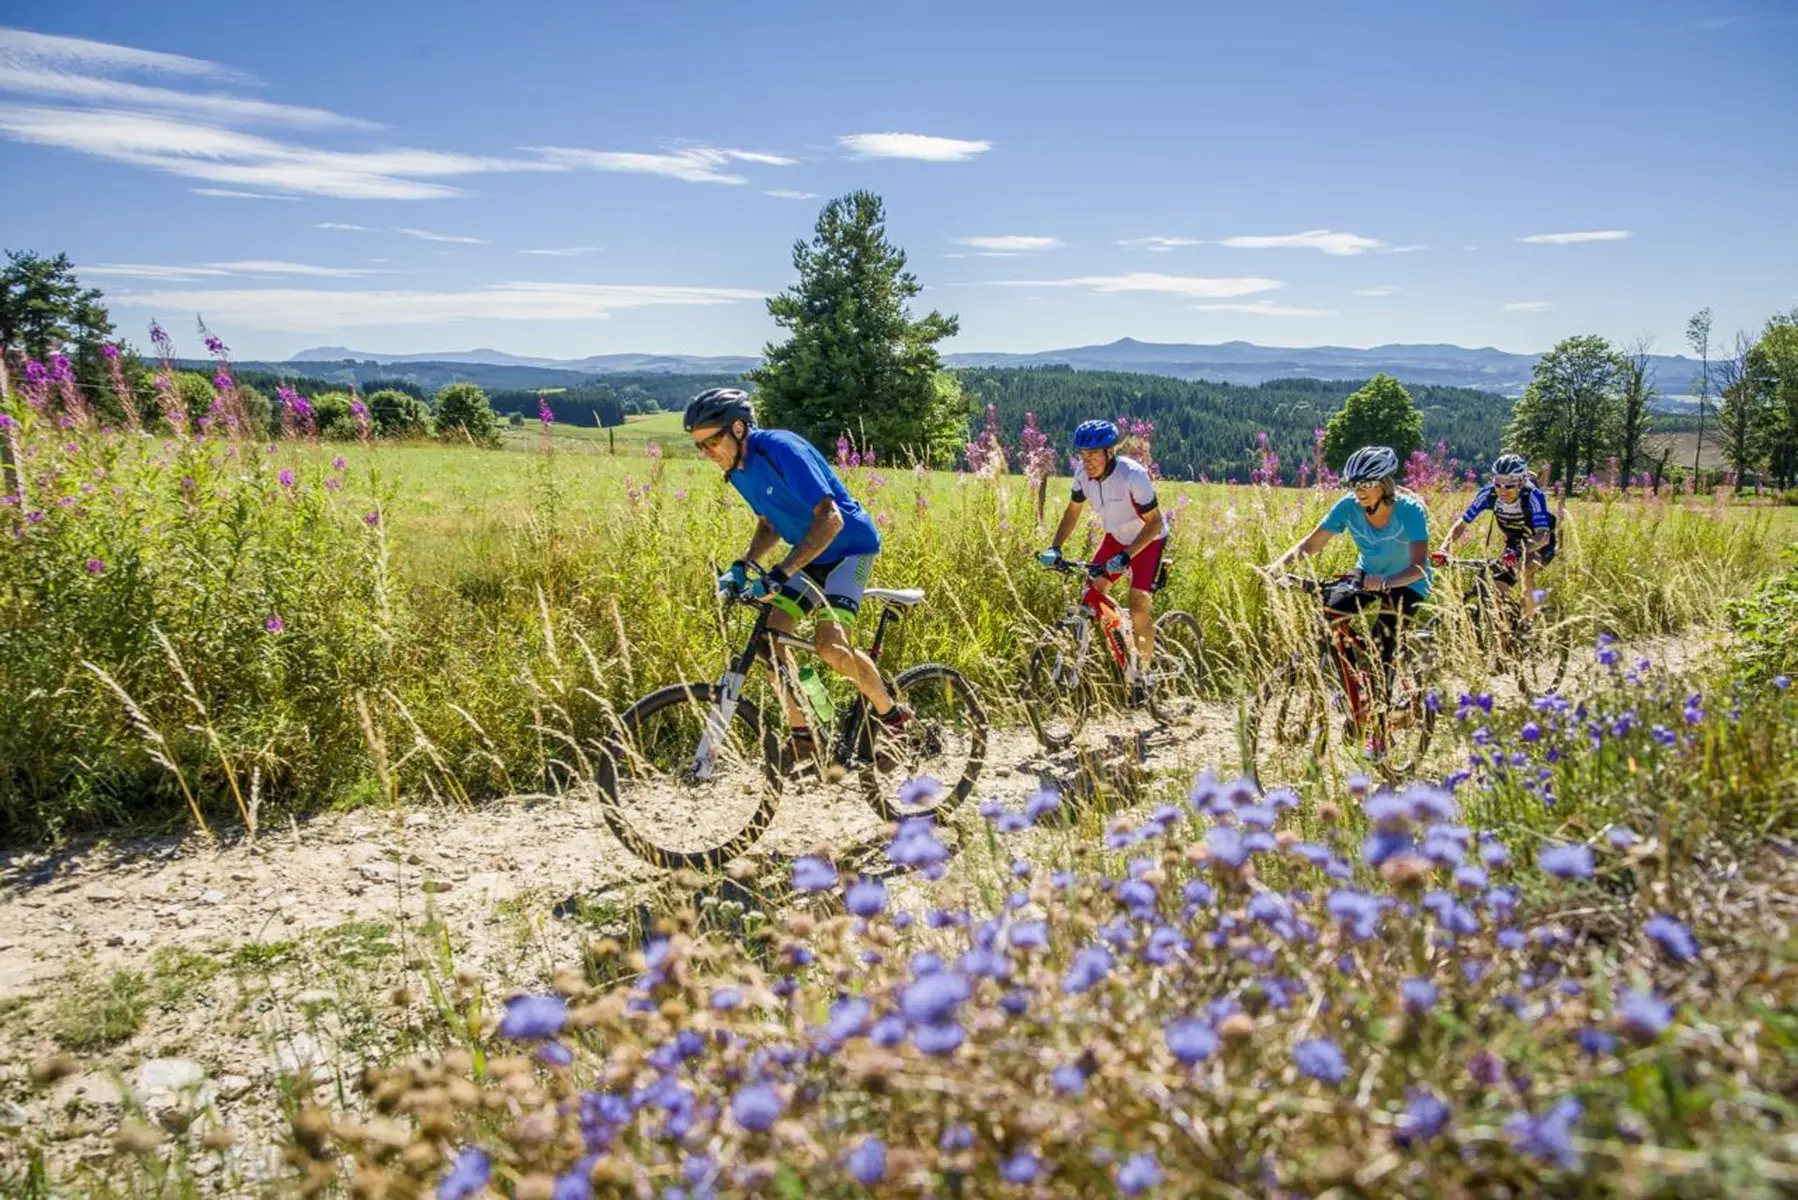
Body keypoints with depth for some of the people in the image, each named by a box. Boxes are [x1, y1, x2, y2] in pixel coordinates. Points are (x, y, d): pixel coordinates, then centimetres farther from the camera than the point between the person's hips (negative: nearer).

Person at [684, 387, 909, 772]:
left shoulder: (781, 450, -25)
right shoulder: (738, 470, 1)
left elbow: (830, 519, -32)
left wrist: (779, 574, -38)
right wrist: (741, 566, -3)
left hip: (849, 546, -8)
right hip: (811, 555, 8)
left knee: (830, 645, -24)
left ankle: (892, 714, 1)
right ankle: (802, 736, 6)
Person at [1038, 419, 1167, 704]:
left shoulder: (1133, 476, -32)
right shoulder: (1082, 473, -15)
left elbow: (1154, 523, -26)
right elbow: (1072, 512, 1)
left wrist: (1126, 556, -36)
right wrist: (1054, 548, -11)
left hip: (1147, 540, -6)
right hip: (1116, 537, 6)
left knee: (1139, 607, -17)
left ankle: (1140, 674, 3)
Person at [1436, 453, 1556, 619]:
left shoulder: (1533, 496, -33)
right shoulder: (1488, 494, -23)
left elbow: (1543, 535, -44)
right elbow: (1462, 523, -20)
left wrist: (1517, 553, -61)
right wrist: (1444, 548, -37)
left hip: (1538, 541, -4)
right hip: (1514, 540, 4)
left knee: (1527, 566, -34)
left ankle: (1528, 617, -13)